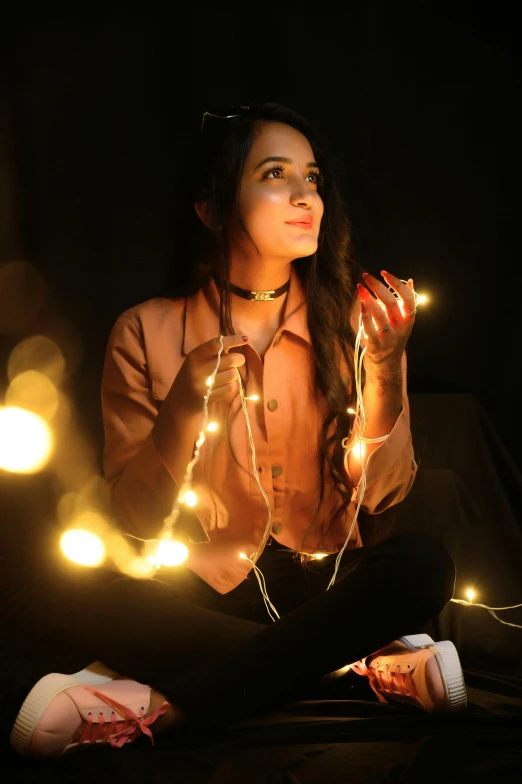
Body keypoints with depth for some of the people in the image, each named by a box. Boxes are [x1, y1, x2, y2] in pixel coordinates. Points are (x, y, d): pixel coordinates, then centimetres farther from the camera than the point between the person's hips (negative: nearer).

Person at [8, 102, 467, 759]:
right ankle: (386, 665, -20)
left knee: (422, 562, -28)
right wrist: (182, 412, -23)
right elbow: (135, 519, -5)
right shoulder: (147, 334, -5)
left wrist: (385, 367, -20)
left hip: (325, 579, 2)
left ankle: (166, 704, -24)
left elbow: (380, 493, -5)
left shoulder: (347, 321, -1)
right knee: (111, 615, -31)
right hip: (207, 590, -1)